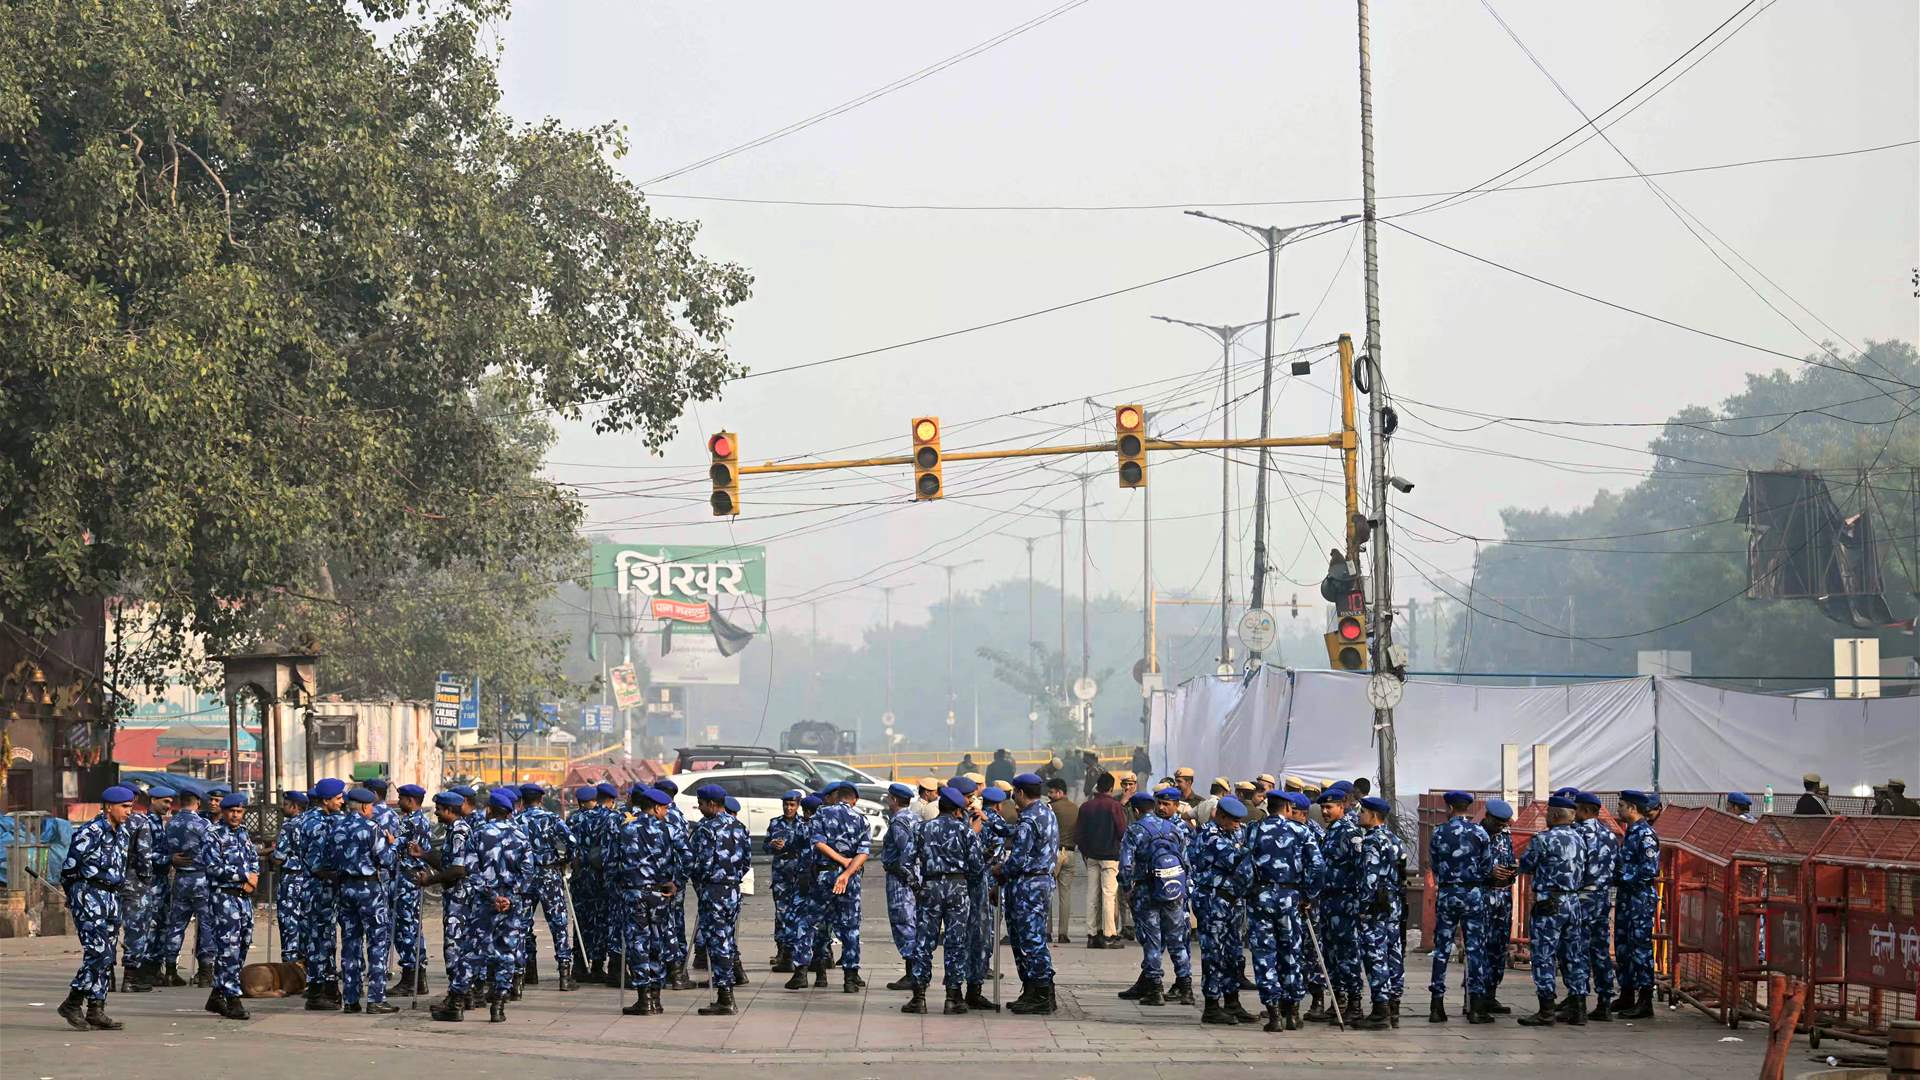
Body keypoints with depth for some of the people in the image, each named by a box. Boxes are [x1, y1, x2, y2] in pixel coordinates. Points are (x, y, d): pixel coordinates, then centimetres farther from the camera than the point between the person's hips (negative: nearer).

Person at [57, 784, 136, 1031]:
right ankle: (72, 1004, -6)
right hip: (89, 896, -9)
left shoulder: (121, 832, 12)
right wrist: (74, 896, 3)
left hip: (111, 897, 9)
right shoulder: (90, 833, -14)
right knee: (99, 953, -15)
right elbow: (69, 867, -9)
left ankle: (96, 1010, 11)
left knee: (107, 957, 7)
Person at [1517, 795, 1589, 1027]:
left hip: (1549, 903, -7)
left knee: (1544, 957, -3)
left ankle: (1546, 1012, -5)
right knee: (1574, 956, 11)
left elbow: (1525, 865, -2)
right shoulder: (1579, 839, 9)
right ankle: (1578, 1009, 12)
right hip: (1573, 902, 7)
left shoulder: (1545, 840, -13)